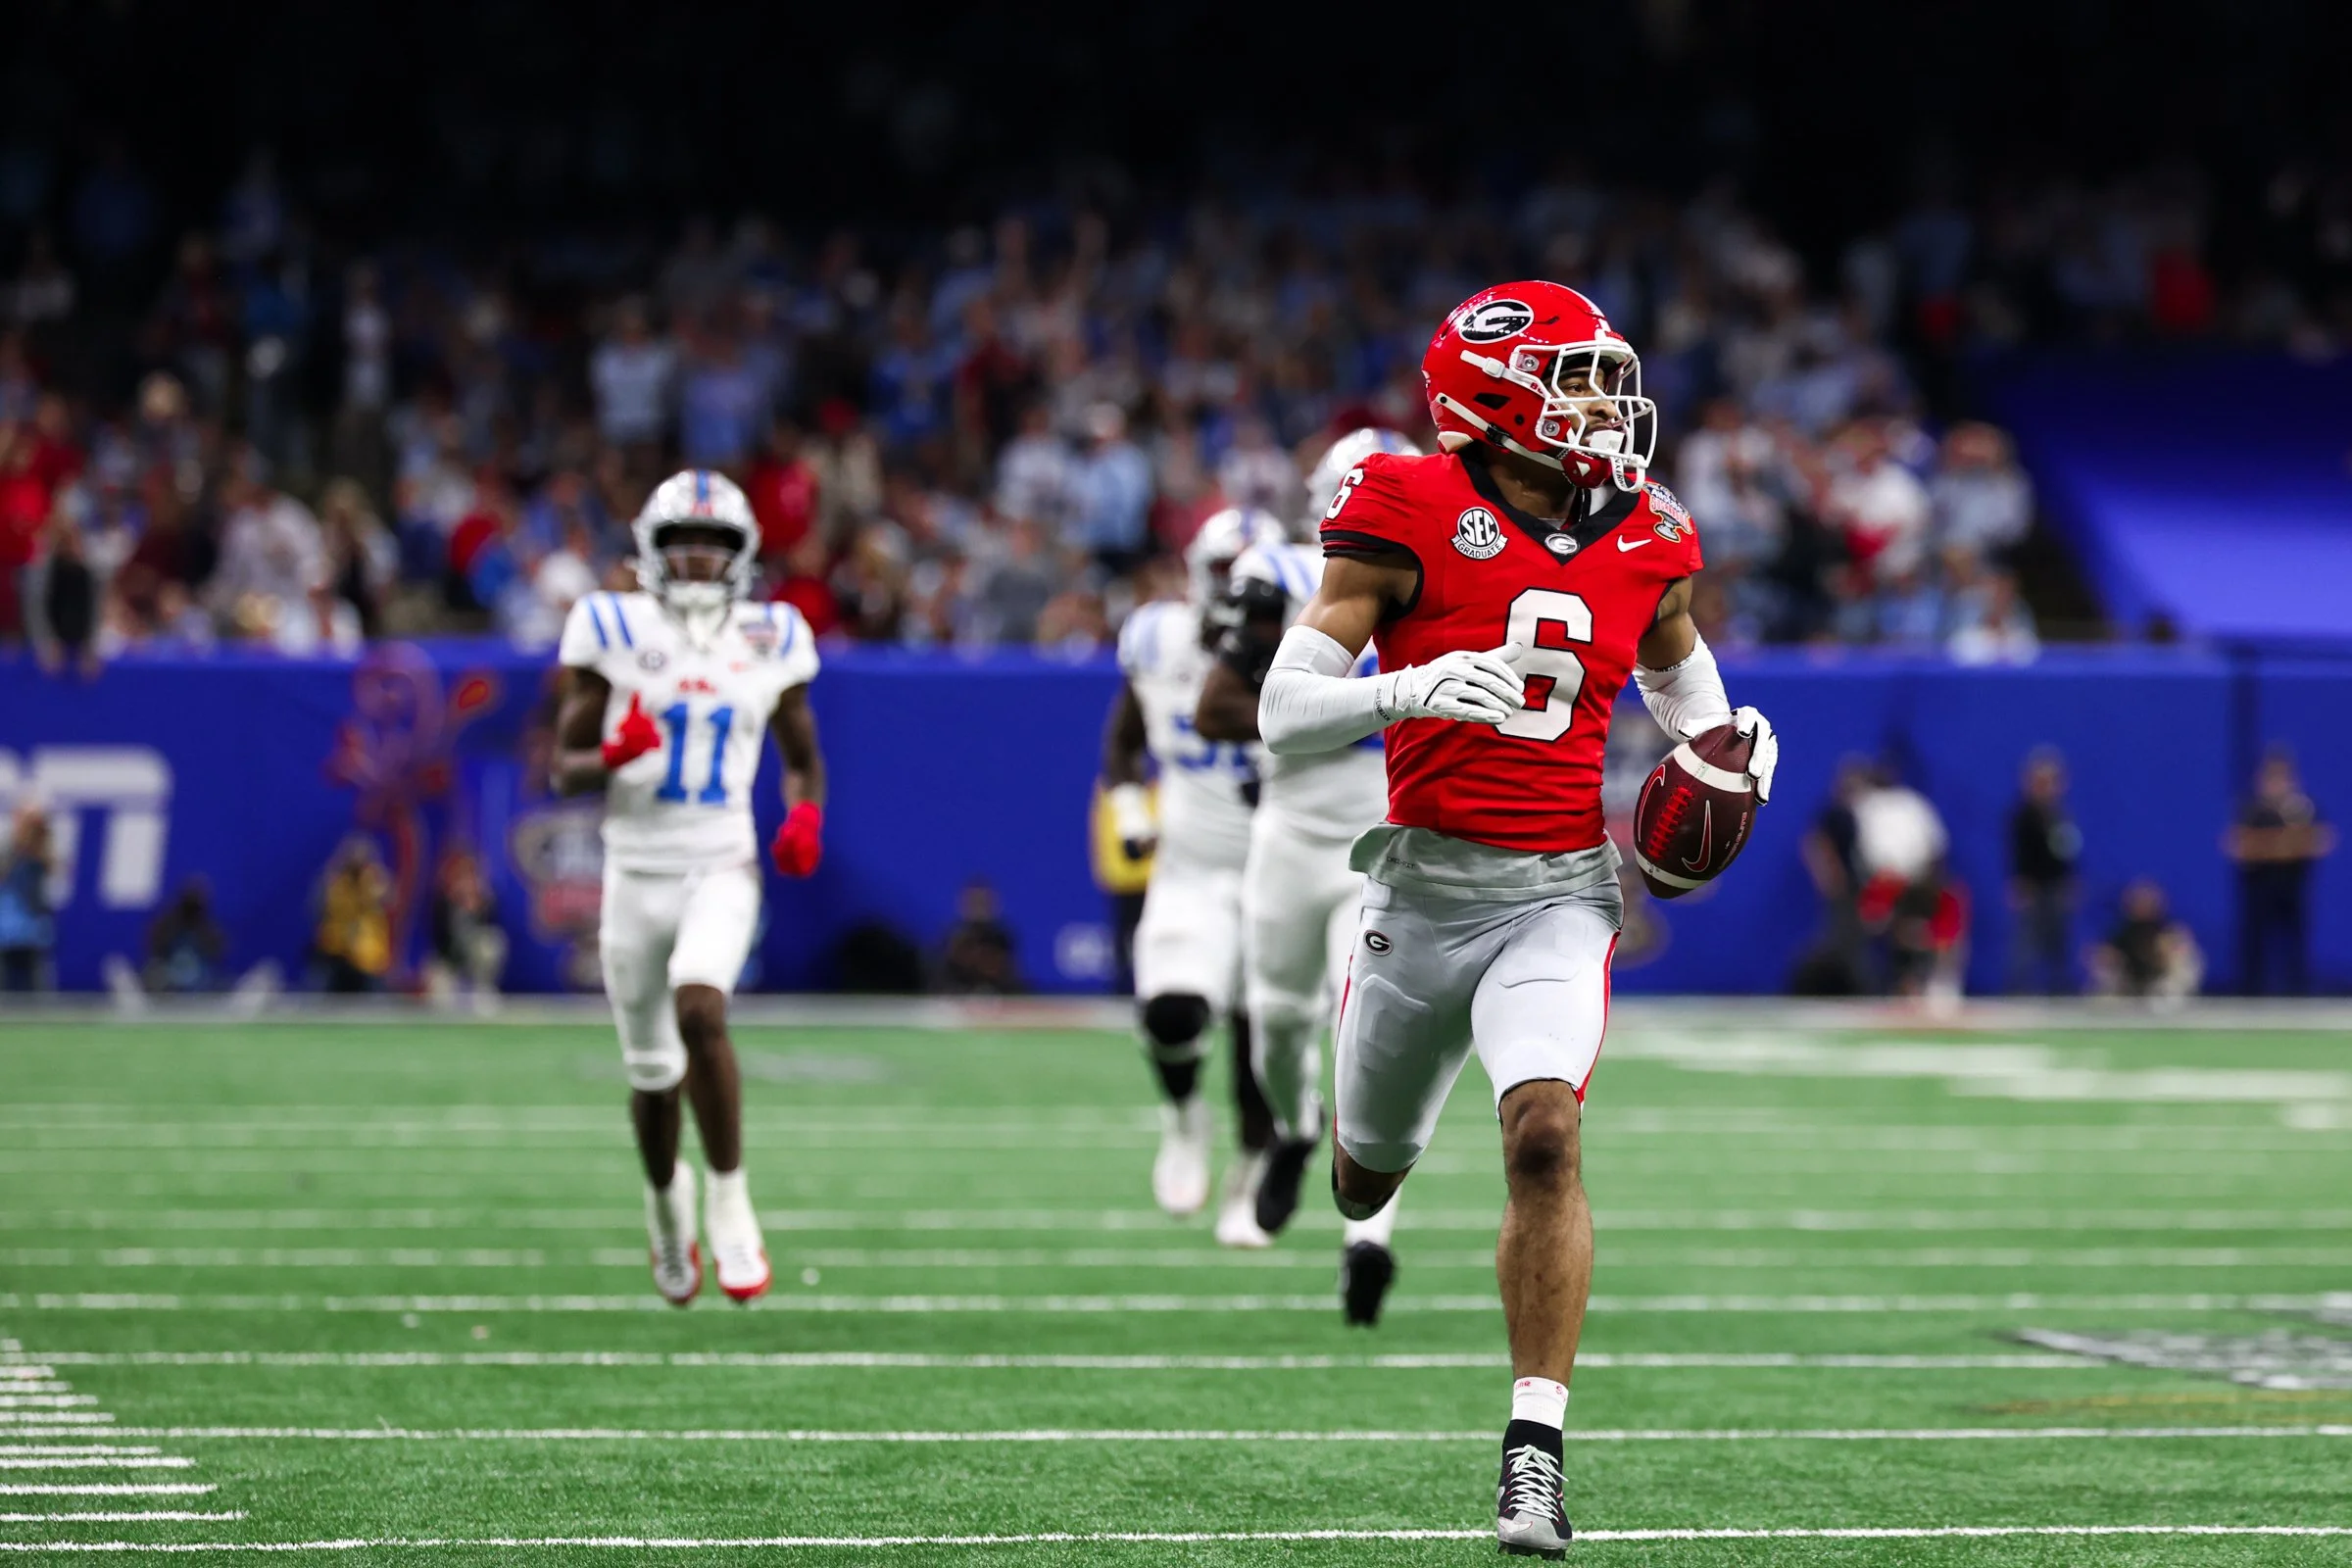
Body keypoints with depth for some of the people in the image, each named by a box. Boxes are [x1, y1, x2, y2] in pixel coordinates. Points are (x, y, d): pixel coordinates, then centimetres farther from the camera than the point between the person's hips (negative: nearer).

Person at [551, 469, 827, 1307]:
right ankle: (666, 1200, 41)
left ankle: (728, 1203, -15)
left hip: (722, 869, -1)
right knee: (651, 1072, 11)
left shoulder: (770, 641, 3)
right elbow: (564, 770, 1)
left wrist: (804, 815, -5)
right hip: (636, 873, 1)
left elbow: (803, 758, 16)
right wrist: (613, 757, -21)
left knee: (699, 1011, -28)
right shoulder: (616, 632, -2)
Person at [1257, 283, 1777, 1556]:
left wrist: (1727, 745, 4)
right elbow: (1284, 712, -11)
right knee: (1366, 1177, 15)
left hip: (1559, 891, 1)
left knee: (1545, 1140, -21)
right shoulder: (1411, 519, -9)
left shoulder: (1642, 544, 5)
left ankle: (1534, 1449, -17)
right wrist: (1410, 689, -29)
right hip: (1425, 886, -1)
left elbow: (1682, 678, 26)